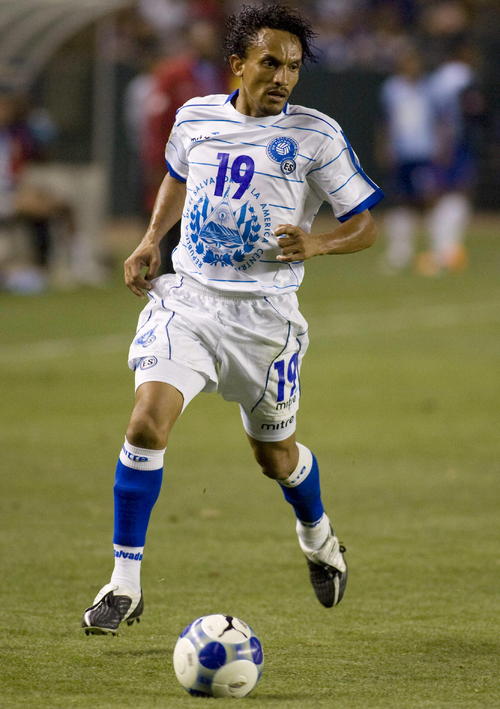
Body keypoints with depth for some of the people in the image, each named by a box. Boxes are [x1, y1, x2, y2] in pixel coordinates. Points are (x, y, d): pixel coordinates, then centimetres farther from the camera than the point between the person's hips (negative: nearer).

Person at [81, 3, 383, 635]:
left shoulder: (316, 136, -6)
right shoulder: (195, 117, 4)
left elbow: (364, 227, -1)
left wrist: (314, 244, -21)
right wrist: (151, 240, 11)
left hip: (264, 315, -1)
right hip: (187, 299, 1)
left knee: (275, 455, 12)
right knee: (147, 421, -20)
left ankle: (317, 535, 48)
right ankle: (124, 583, -12)